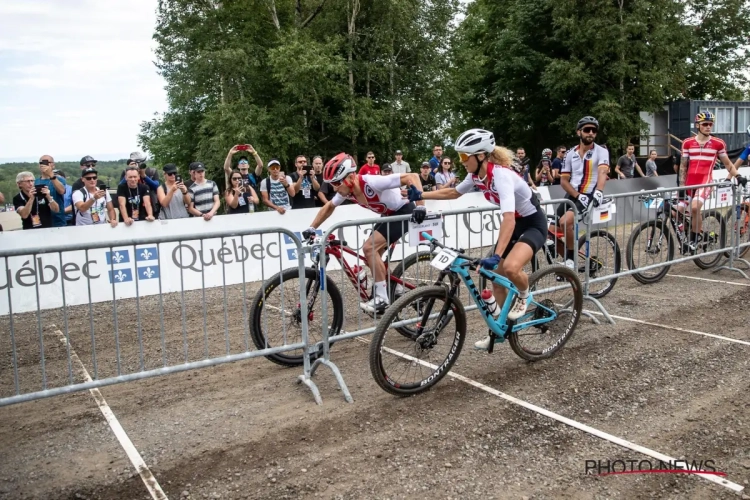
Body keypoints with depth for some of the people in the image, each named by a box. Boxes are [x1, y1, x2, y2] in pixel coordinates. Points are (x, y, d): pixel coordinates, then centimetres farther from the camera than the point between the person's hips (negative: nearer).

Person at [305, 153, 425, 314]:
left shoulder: (372, 182, -34)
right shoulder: (346, 191, -10)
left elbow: (413, 176, -35)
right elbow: (329, 207, 10)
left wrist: (420, 206, -42)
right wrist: (311, 228, 5)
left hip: (403, 212, -9)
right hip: (388, 215, 9)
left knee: (369, 248, -18)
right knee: (373, 254, 6)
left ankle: (382, 298, -10)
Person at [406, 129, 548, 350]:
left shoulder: (501, 175, -32)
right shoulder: (476, 175, -7)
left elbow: (508, 219, -43)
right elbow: (453, 192, 12)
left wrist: (495, 256, -52)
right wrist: (420, 195, 5)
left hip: (533, 223, -8)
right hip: (515, 223, 8)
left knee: (510, 268, -33)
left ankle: (524, 295, 1)